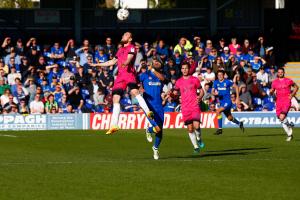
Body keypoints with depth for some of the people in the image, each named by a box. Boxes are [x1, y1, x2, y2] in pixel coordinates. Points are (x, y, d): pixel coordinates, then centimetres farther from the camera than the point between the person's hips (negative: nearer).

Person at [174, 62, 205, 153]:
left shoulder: (195, 80, 4)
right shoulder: (179, 82, 8)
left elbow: (201, 91, 11)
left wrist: (200, 97, -8)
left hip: (195, 106, -2)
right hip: (185, 108, 2)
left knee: (196, 126, -19)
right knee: (190, 129, 2)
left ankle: (199, 138, 11)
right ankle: (196, 146, 14)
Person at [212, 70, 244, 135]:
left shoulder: (227, 82, -11)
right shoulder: (216, 82, 3)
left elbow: (236, 87, -2)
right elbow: (212, 91, 3)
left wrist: (238, 98, -3)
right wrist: (215, 93, -22)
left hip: (227, 101, -6)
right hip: (221, 102, 6)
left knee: (218, 111, -26)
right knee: (230, 118, 18)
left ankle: (220, 129, -19)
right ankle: (239, 123, 45)